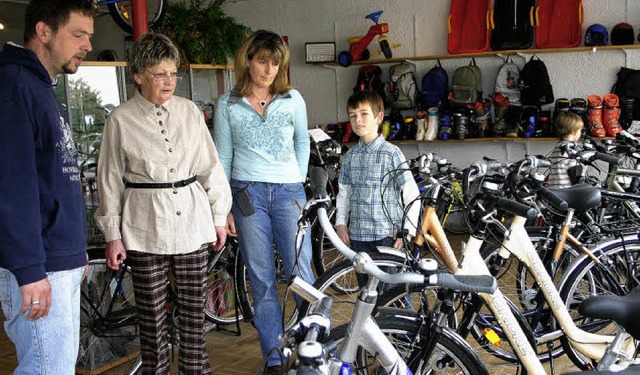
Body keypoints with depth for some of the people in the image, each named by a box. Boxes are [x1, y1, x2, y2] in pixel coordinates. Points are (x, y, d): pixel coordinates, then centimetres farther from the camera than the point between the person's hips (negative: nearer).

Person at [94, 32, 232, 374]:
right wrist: (112, 235, 0)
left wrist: (219, 216, 9)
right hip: (145, 225, -2)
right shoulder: (121, 119, -2)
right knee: (151, 310, 4)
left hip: (192, 219, 2)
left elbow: (210, 165, 10)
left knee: (193, 305, 9)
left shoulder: (189, 111, 5)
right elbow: (110, 179, 1)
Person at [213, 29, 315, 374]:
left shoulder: (293, 99, 5)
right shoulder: (227, 104, 3)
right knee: (262, 281, 5)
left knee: (301, 273, -3)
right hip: (247, 194, 0)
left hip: (288, 193, 0)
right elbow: (222, 158, 6)